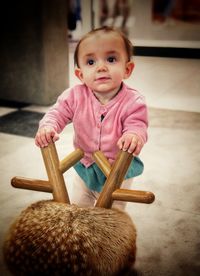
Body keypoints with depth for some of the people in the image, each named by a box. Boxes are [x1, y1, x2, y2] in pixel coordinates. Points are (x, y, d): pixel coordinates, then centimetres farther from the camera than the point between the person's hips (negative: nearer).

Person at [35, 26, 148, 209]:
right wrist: (47, 127, -32)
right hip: (84, 167, 3)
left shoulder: (133, 102, -25)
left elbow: (137, 125, -28)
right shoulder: (75, 96, -18)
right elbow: (57, 113, -10)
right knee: (76, 207, 23)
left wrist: (134, 135, -52)